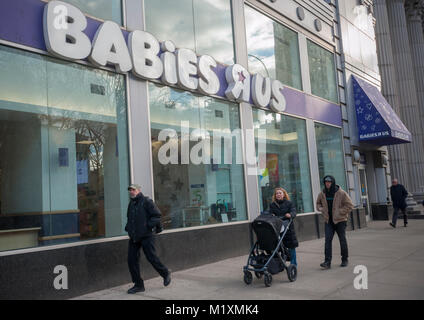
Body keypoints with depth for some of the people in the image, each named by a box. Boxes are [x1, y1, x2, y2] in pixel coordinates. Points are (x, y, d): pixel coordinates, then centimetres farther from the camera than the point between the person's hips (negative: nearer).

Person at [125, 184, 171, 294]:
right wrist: (128, 227, 12)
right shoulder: (131, 203, 15)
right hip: (133, 237, 7)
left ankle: (166, 274, 21)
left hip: (146, 236, -7)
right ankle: (138, 285, 12)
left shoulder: (146, 201, -7)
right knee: (132, 260, 2)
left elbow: (157, 215, -11)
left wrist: (149, 225, -19)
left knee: (151, 257, -4)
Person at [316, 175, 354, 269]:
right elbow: (318, 203, 20)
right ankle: (327, 262, -7)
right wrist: (322, 210, 2)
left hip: (340, 220, -3)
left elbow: (349, 205, -7)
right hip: (328, 221, 3)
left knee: (342, 240, 8)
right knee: (328, 240, -6)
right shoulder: (322, 194, 2)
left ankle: (344, 260, 24)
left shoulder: (341, 193, -9)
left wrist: (340, 212, -13)